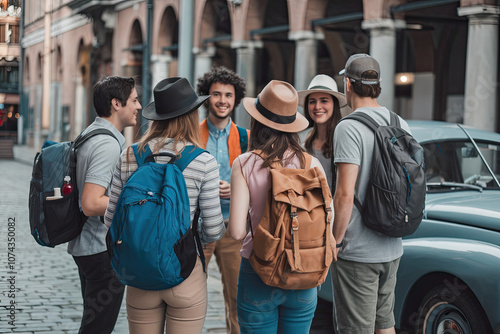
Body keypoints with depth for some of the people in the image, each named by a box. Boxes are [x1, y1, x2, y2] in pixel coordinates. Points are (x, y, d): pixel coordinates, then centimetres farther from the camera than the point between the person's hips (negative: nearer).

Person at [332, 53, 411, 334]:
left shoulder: (349, 127, -16)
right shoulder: (401, 124, 7)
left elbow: (345, 195, -22)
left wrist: (335, 241, -11)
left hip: (357, 252, -7)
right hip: (392, 249, 8)